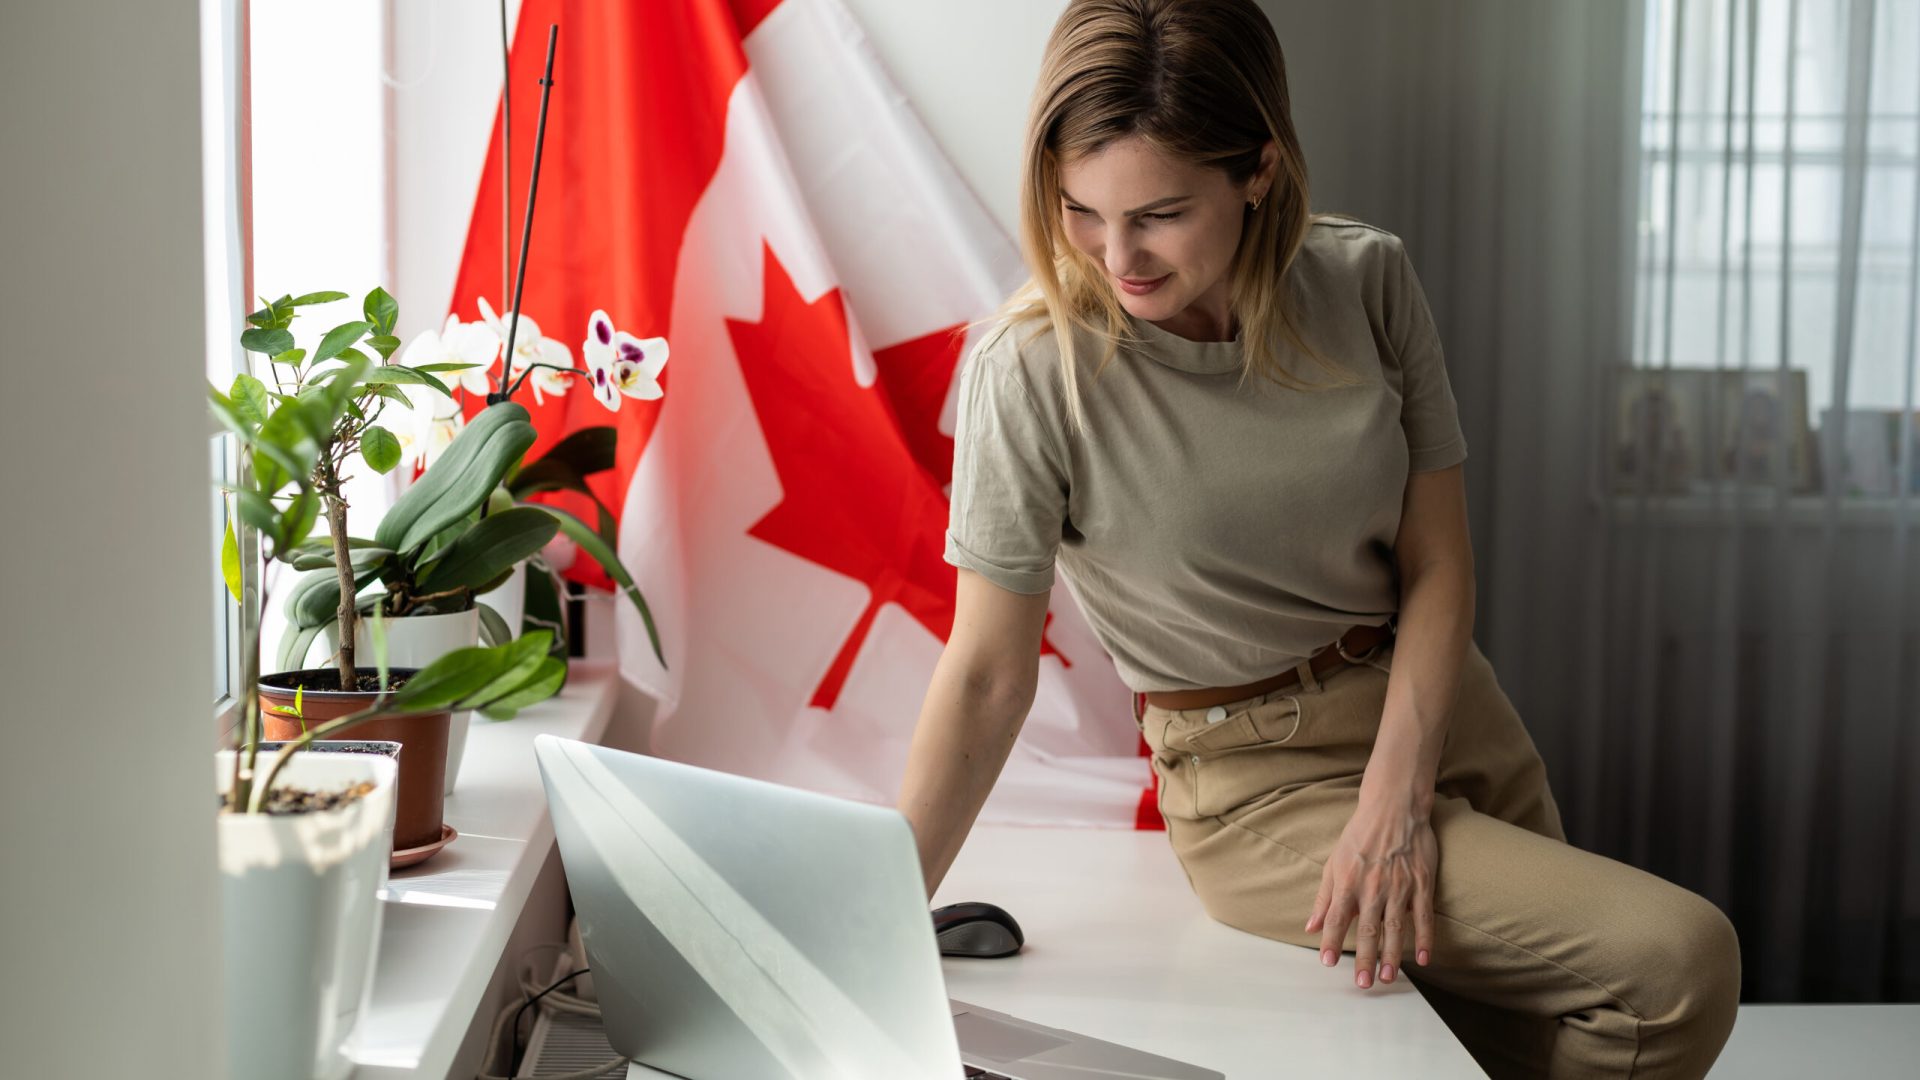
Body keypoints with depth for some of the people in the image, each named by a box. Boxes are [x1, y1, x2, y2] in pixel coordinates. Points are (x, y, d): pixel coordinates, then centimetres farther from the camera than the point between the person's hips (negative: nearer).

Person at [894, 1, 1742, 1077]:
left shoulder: (1366, 279, -9)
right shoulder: (1033, 373, -20)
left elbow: (1438, 563, -6)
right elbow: (987, 674, -16)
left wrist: (1395, 795, -18)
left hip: (1441, 709, 5)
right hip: (1260, 783, -5)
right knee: (1677, 957, -16)